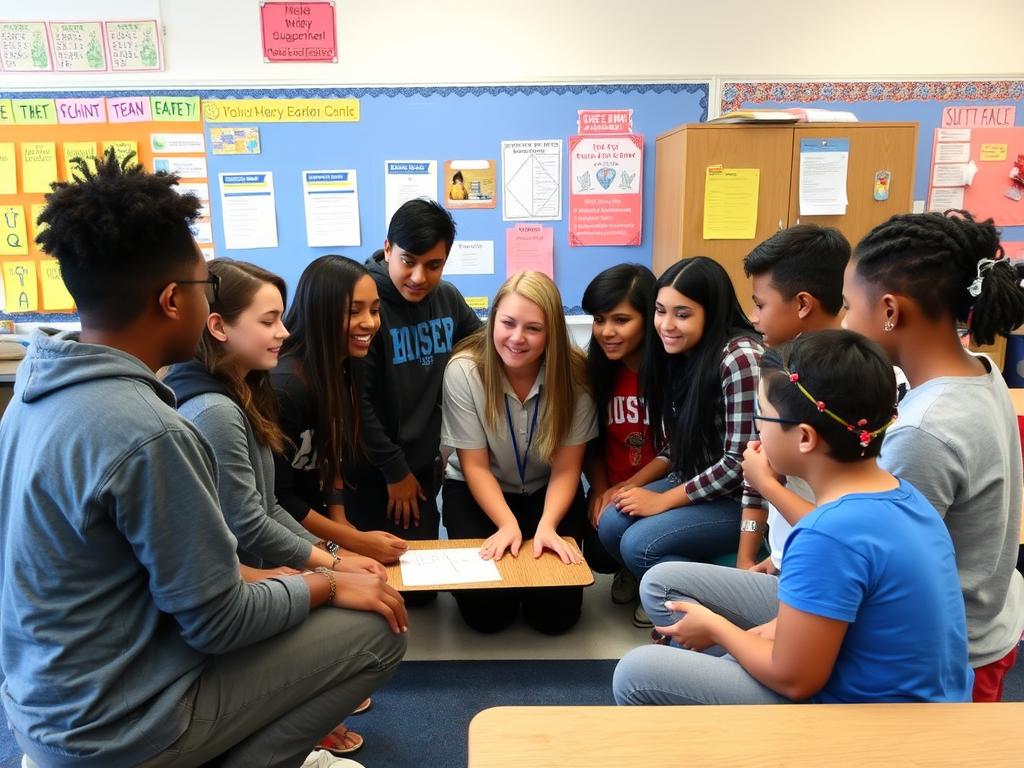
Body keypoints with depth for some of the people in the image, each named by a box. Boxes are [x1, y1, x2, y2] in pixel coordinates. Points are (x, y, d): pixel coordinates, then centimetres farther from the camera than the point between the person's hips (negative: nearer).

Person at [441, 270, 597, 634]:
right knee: (486, 613, -12)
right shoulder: (464, 371, -22)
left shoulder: (574, 375, -20)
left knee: (555, 613, -10)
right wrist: (508, 524, -27)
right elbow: (475, 466, -16)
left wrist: (546, 525, -29)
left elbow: (566, 469, -14)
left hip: (548, 492, 1)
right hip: (478, 492, 0)